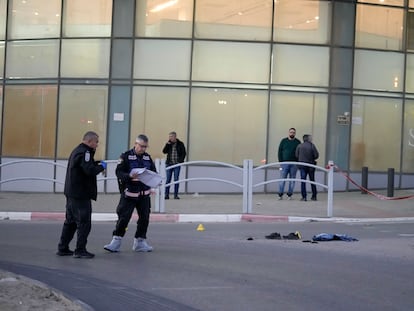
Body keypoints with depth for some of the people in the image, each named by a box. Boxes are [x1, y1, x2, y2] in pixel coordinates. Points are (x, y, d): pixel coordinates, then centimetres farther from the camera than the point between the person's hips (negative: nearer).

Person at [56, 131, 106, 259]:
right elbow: (90, 170, -25)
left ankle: (63, 248, 20)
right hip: (81, 194, -10)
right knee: (84, 223, -3)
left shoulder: (77, 150, 16)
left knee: (70, 221, 16)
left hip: (72, 193, 10)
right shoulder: (84, 152, -16)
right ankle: (80, 250, -1)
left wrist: (97, 163, 9)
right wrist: (102, 167, -9)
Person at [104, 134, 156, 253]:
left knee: (144, 218, 8)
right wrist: (129, 175, -29)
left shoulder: (148, 157, 9)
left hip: (144, 194, 5)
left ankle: (140, 242, 20)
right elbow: (119, 172, -12)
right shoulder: (126, 156, -7)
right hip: (129, 193, -5)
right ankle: (116, 241, 4)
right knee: (123, 217, -5)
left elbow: (154, 171, 13)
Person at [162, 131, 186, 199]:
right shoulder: (169, 144, 7)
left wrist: (180, 161, -7)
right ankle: (166, 195, 5)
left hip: (177, 164, -2)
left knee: (176, 180, 0)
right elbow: (164, 151, -2)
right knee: (168, 180, 2)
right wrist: (168, 144, -11)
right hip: (169, 164, 2)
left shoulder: (180, 144, 0)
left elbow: (184, 153, 2)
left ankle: (176, 195, 6)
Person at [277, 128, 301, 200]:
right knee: (282, 179, -3)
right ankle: (280, 194, -1)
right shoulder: (284, 141, 8)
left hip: (294, 164, 0)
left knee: (292, 180, 3)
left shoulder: (297, 142, 7)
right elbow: (279, 151, 7)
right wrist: (280, 161, -3)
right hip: (284, 163, 0)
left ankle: (289, 194, 8)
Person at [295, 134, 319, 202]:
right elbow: (316, 155, -10)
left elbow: (296, 155, -3)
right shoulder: (312, 145, -7)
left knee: (303, 181, 3)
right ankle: (314, 196, 17)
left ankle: (304, 197, -4)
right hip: (311, 165, 0)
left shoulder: (299, 146, -2)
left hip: (302, 165, 0)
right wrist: (312, 159, 10)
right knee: (312, 181, 12)